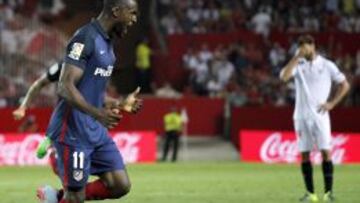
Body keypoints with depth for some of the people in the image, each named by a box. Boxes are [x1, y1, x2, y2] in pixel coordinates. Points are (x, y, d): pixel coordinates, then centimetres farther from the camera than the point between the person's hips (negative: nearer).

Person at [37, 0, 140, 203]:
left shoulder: (107, 42, 14)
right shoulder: (85, 38, -16)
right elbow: (66, 87, -23)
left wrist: (122, 104, 16)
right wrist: (97, 113, -34)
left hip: (96, 131, 9)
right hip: (73, 132, -9)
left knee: (121, 186, 2)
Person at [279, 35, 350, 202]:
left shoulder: (327, 65, 2)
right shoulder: (298, 64, 7)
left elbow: (344, 85, 6)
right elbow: (284, 77, -12)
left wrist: (332, 103, -4)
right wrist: (296, 57, -11)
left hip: (320, 115, -2)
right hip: (301, 115, 2)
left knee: (325, 151, -9)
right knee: (304, 154, 1)